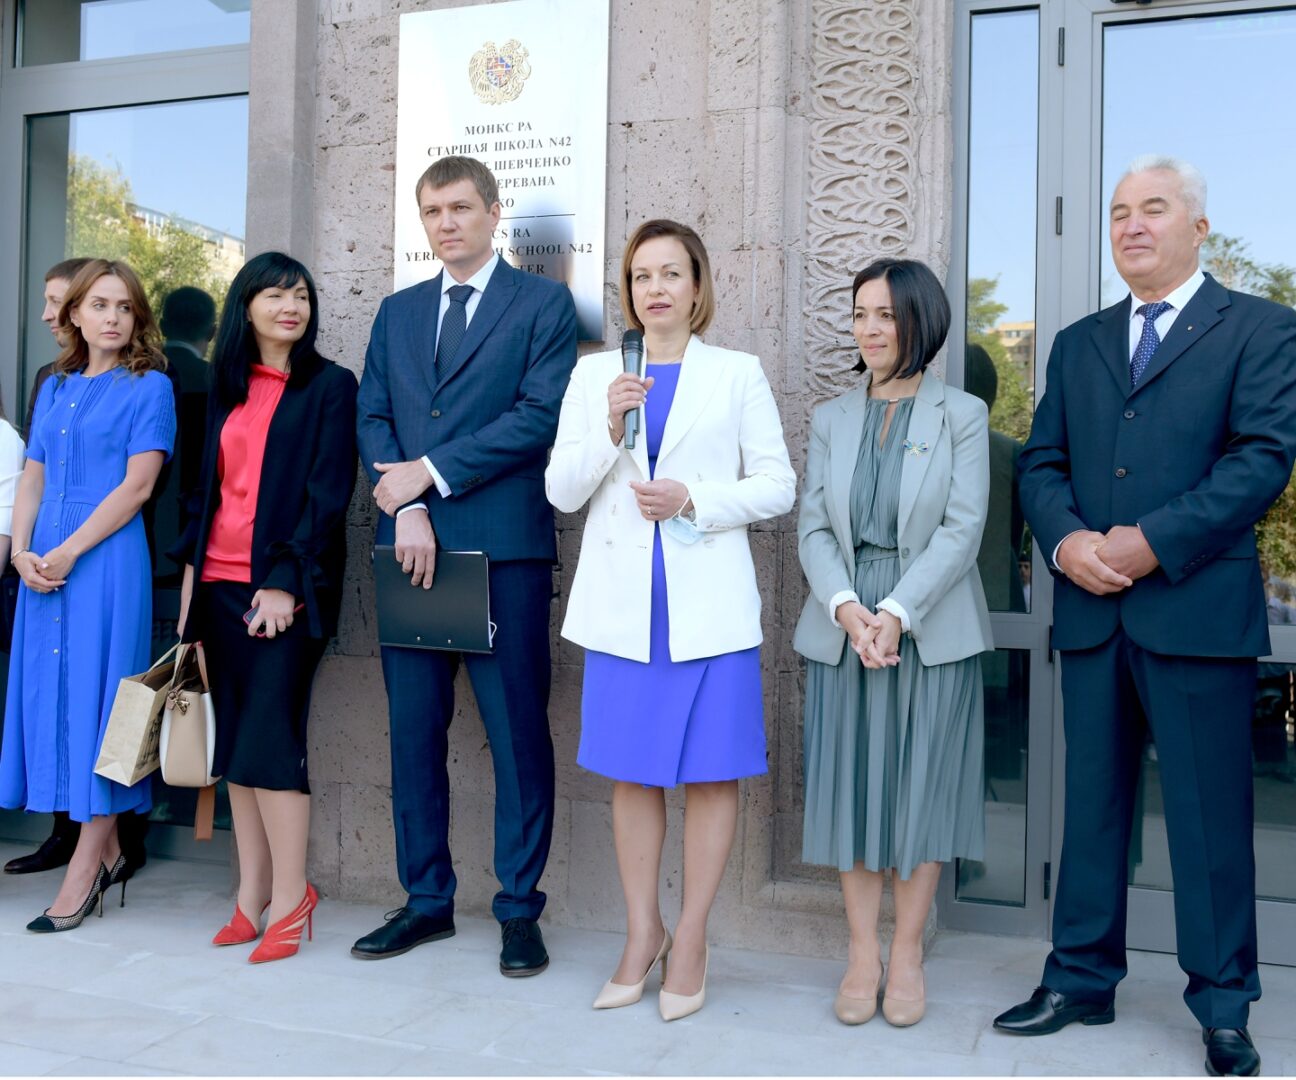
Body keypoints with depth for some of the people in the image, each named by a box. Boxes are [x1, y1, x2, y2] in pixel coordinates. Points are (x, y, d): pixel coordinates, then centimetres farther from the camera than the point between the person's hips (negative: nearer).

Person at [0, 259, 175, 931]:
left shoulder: (148, 386, -1)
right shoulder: (55, 387, 17)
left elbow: (138, 483, -10)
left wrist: (68, 551, -13)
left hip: (106, 558, -6)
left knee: (95, 692, -5)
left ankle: (84, 869, 1)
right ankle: (108, 851, 17)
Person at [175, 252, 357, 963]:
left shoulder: (330, 385, -1)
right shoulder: (229, 388, 15)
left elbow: (328, 494, -8)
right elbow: (208, 486, 17)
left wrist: (287, 582, -15)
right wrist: (192, 574, 10)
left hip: (287, 588, -6)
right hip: (222, 584, 6)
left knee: (270, 738, -10)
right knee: (234, 741, 8)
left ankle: (289, 898, 3)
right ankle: (251, 897, 17)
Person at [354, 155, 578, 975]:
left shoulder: (543, 302, 4)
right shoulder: (398, 313, 19)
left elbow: (541, 415, -9)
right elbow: (375, 418, 10)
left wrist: (431, 471, -9)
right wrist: (405, 509, -7)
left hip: (505, 548, -5)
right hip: (413, 548, 5)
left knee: (518, 733, 0)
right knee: (414, 732, 9)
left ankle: (520, 908, 12)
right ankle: (427, 900, 22)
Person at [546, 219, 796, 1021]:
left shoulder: (738, 374, 5)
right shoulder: (594, 375, 10)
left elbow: (777, 485, 2)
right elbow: (561, 491, 5)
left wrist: (693, 499, -12)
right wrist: (609, 431, -11)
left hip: (708, 604, -2)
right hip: (622, 601, 2)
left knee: (712, 771, 2)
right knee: (632, 772, 8)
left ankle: (690, 940, 17)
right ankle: (643, 933, 24)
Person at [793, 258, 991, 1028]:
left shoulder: (962, 415, 1)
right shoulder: (831, 419, 10)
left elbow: (963, 528, -7)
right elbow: (814, 529, 3)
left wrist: (897, 612, -17)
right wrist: (848, 609, -14)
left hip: (932, 631, -2)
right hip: (844, 628, 3)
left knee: (922, 787, 4)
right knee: (852, 785, 6)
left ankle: (907, 953, 17)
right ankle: (862, 954, 17)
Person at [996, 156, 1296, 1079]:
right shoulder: (1078, 344, 17)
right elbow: (1042, 464, 12)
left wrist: (1155, 542, -17)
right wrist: (1066, 540, -8)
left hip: (1200, 610, -4)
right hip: (1091, 611, 5)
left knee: (1210, 815, 3)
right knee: (1092, 805, 12)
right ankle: (1082, 981, 24)